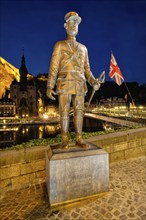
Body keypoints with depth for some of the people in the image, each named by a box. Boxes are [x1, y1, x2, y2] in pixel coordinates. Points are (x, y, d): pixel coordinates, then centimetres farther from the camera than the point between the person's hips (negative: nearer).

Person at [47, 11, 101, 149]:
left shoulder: (83, 48, 22)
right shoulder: (59, 45, 10)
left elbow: (86, 69, 17)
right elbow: (53, 67, 1)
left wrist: (93, 82, -1)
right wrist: (49, 87, -9)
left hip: (79, 85, 4)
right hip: (65, 84, -3)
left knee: (79, 111, -1)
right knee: (64, 112, -4)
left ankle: (79, 139, 6)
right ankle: (65, 140, 6)